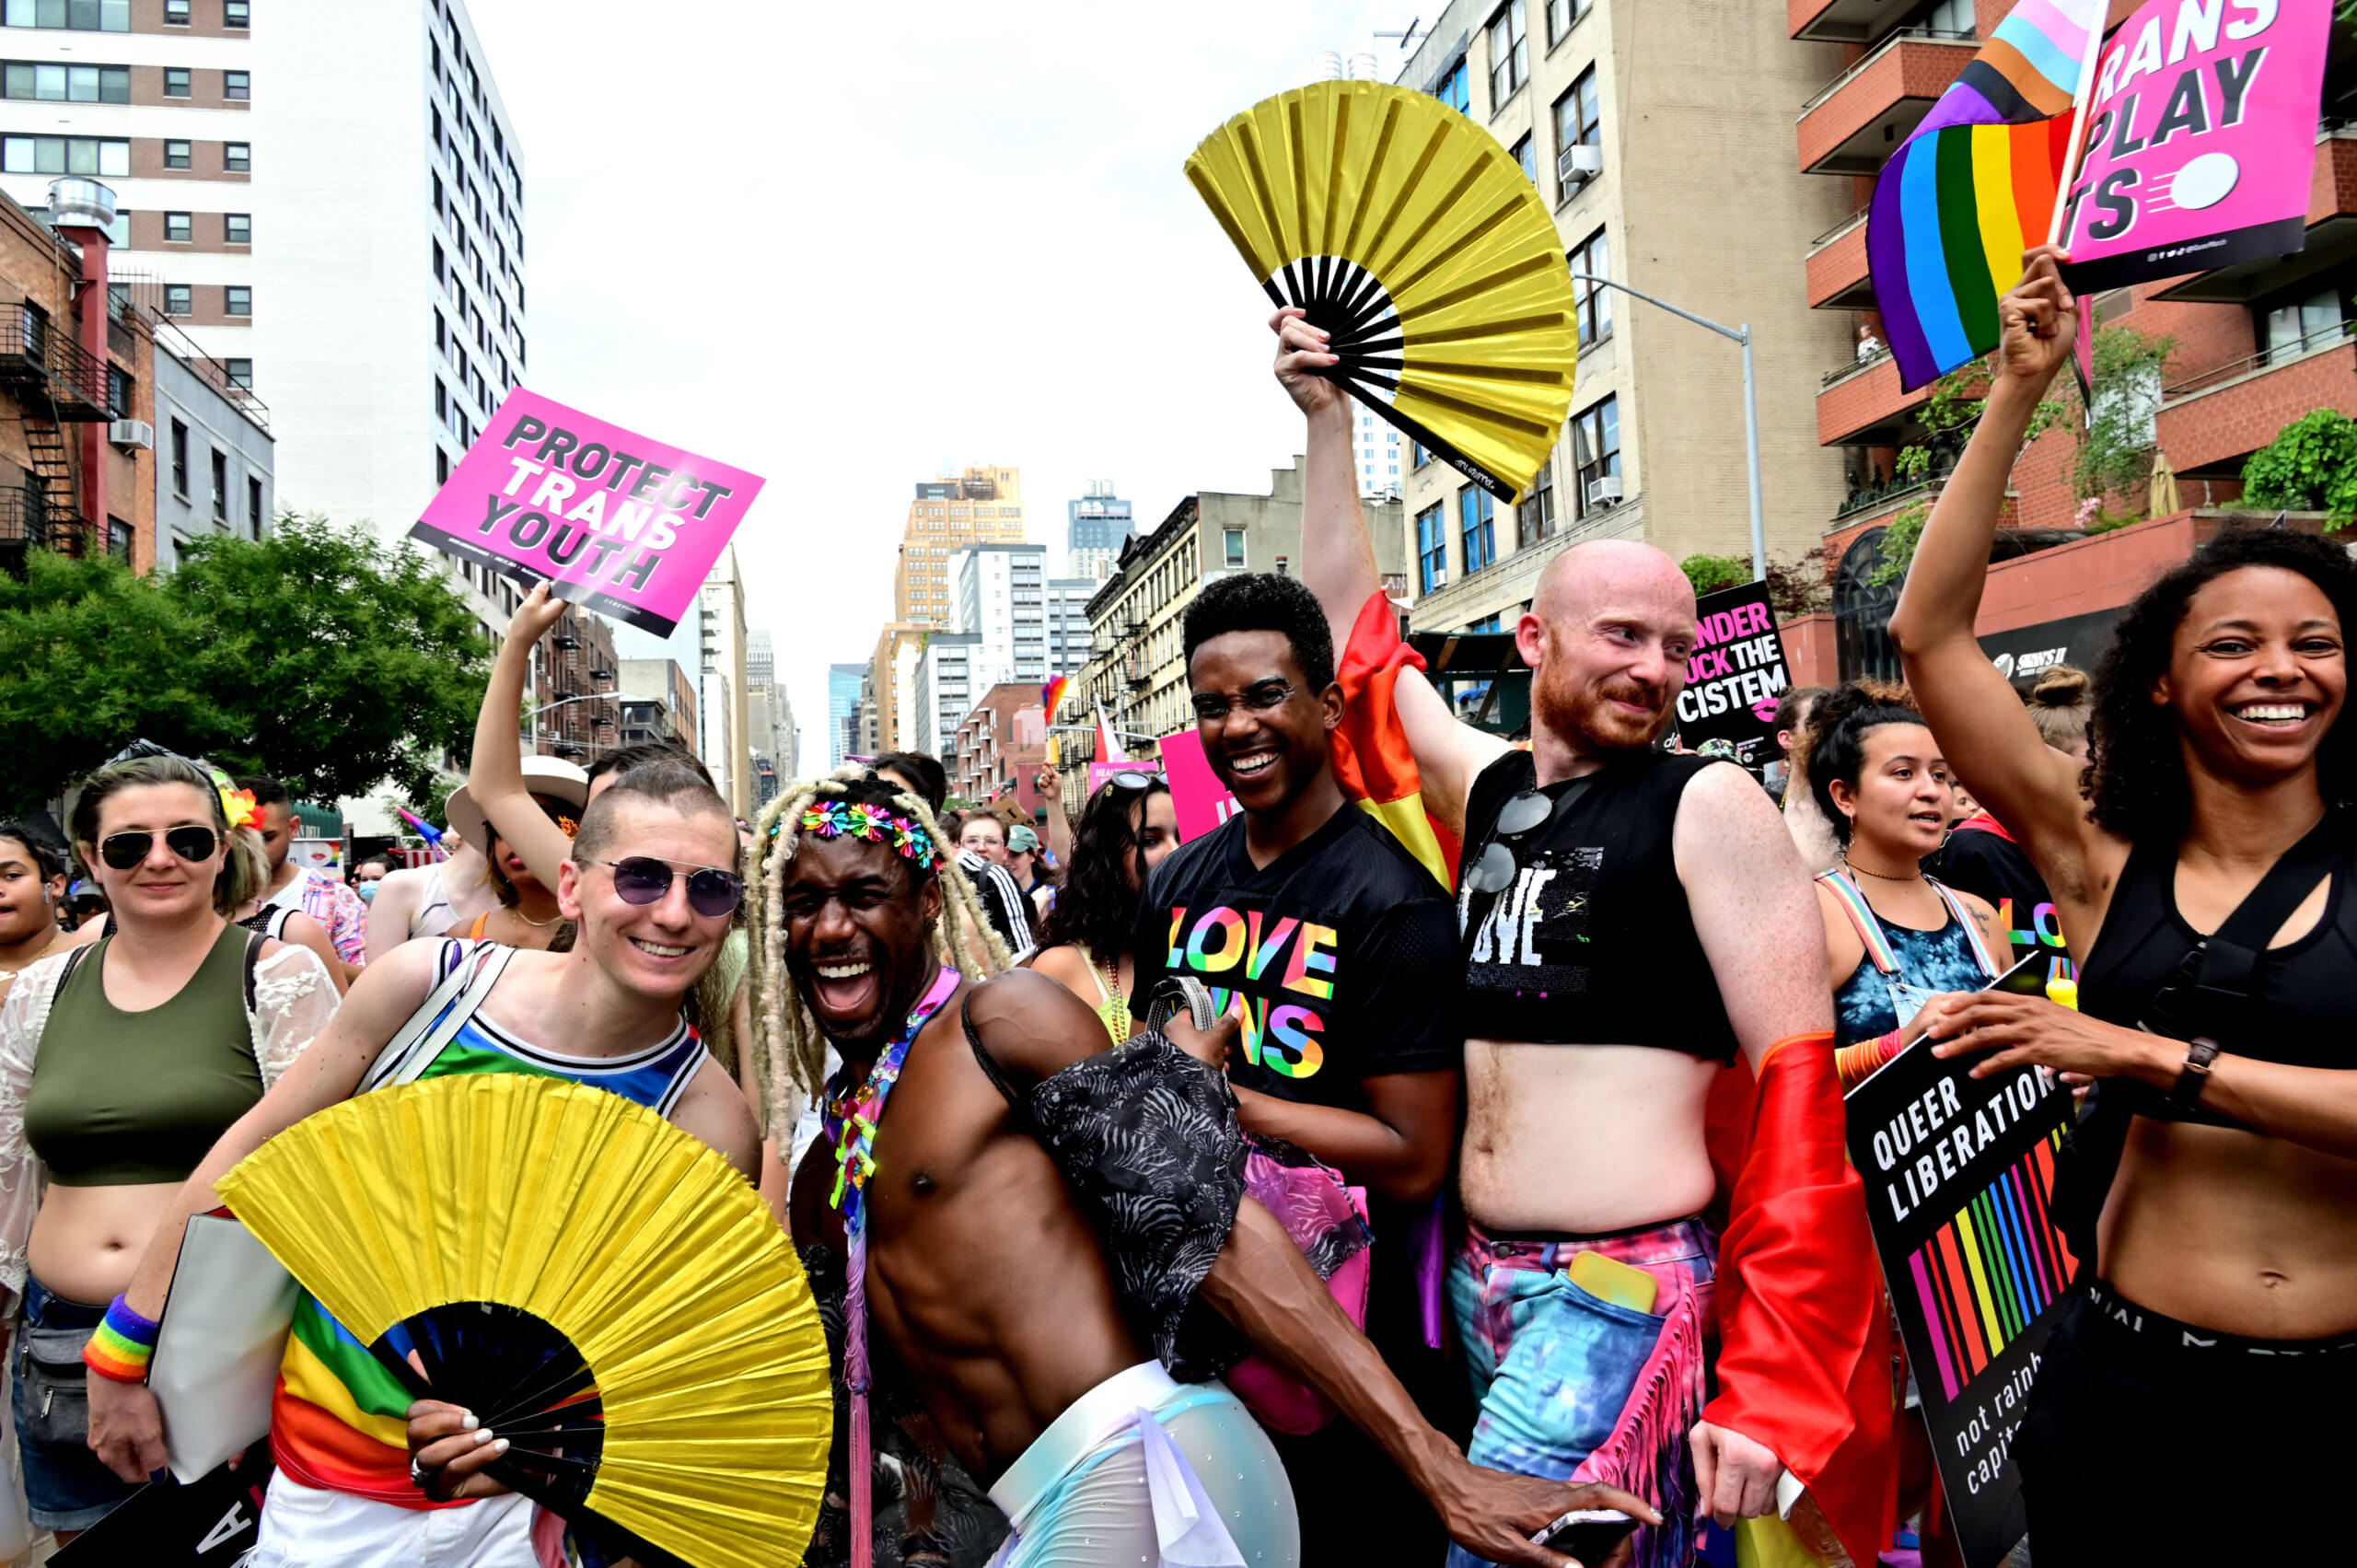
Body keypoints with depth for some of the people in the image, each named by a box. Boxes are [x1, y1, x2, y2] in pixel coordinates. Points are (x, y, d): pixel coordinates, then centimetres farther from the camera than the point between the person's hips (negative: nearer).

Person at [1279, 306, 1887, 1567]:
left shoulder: (1709, 806, -7)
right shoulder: (1485, 784, 8)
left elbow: (1798, 1092, -12)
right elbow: (1356, 631, 19)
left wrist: (1771, 1389, -18)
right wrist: (1326, 418, 18)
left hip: (1625, 1294, -5)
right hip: (1480, 1280, 6)